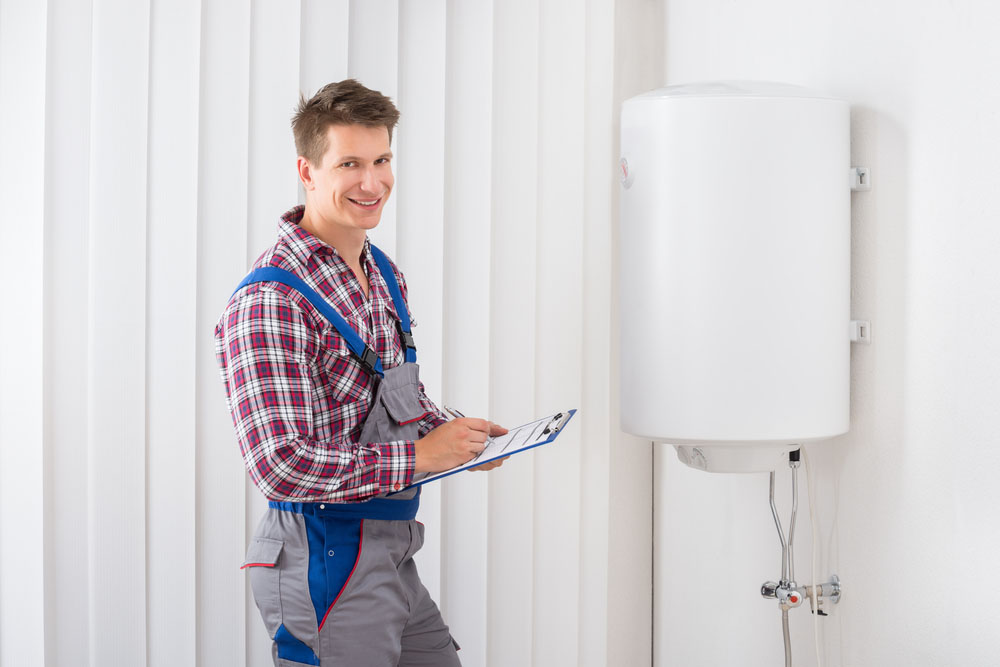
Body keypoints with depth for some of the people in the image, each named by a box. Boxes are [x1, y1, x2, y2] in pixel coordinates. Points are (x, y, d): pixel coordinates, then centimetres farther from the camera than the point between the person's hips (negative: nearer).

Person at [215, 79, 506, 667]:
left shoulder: (385, 275, 9)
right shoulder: (270, 302, -20)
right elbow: (281, 466, -26)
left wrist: (456, 435, 1)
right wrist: (420, 455, -19)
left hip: (392, 556, 8)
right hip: (328, 564, -8)